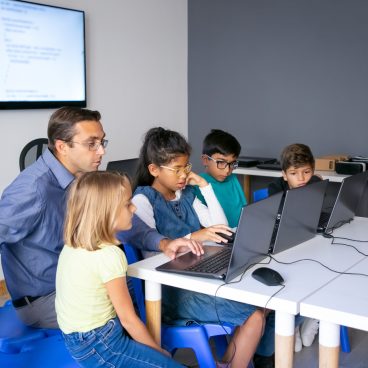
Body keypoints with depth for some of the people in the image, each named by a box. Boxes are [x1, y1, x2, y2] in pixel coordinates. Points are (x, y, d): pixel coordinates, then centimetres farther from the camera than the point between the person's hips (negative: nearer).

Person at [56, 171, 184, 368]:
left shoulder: (73, 244, 1)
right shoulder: (109, 255, -24)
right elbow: (128, 319, -17)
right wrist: (159, 352, -3)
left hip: (78, 336, 9)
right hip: (96, 345, -9)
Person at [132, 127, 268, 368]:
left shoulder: (186, 194, 13)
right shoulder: (143, 200, -7)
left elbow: (221, 228, 10)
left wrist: (204, 186, 5)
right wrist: (192, 237, -32)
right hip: (172, 288, -7)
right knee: (254, 316, -17)